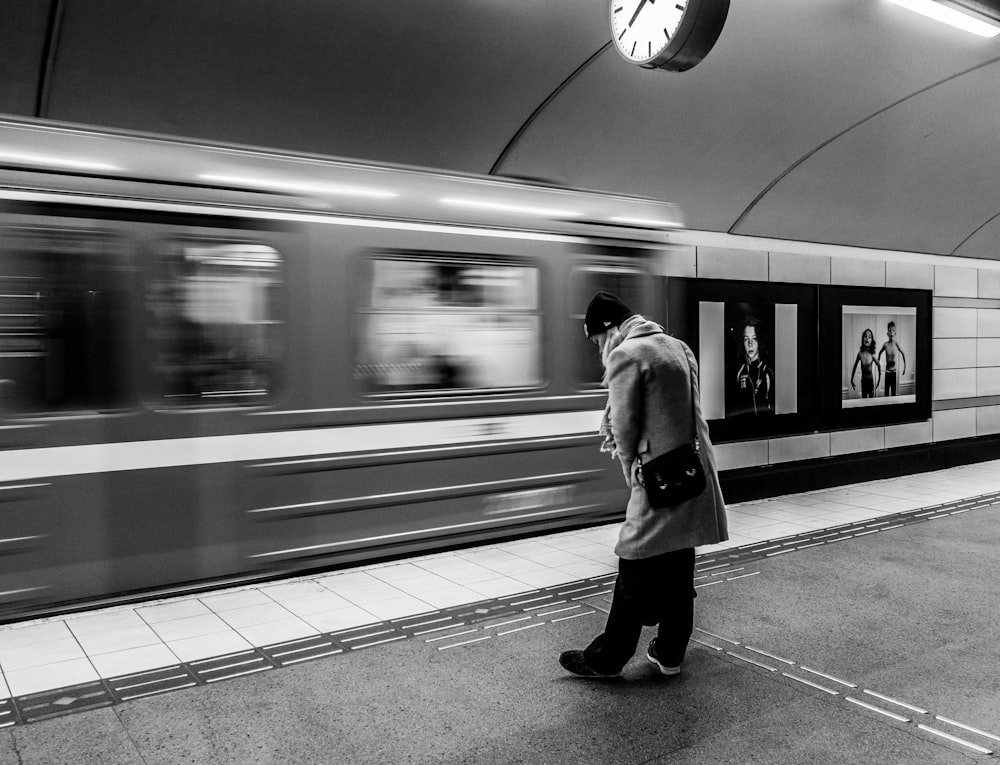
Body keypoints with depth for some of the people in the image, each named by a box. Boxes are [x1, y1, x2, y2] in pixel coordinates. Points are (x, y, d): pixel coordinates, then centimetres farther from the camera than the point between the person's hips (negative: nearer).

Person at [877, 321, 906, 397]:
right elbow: (880, 353, 12)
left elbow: (903, 354, 3)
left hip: (894, 371, 0)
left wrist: (905, 367, 3)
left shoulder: (896, 344, -10)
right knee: (886, 391, 3)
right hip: (887, 371, 0)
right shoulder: (885, 344, -7)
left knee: (894, 392, 6)